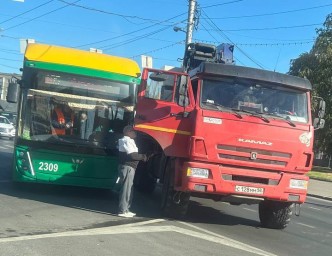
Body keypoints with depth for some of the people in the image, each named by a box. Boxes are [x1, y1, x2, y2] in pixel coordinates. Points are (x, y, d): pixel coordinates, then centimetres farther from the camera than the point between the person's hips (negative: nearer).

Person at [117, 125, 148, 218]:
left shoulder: (128, 141, 21)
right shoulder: (127, 141, -13)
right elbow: (132, 155, -21)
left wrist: (141, 156, 13)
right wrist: (143, 157, -8)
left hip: (129, 167, 11)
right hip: (127, 167, -11)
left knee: (129, 189, 14)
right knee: (126, 189, -9)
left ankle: (126, 209, 20)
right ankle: (122, 211, -7)